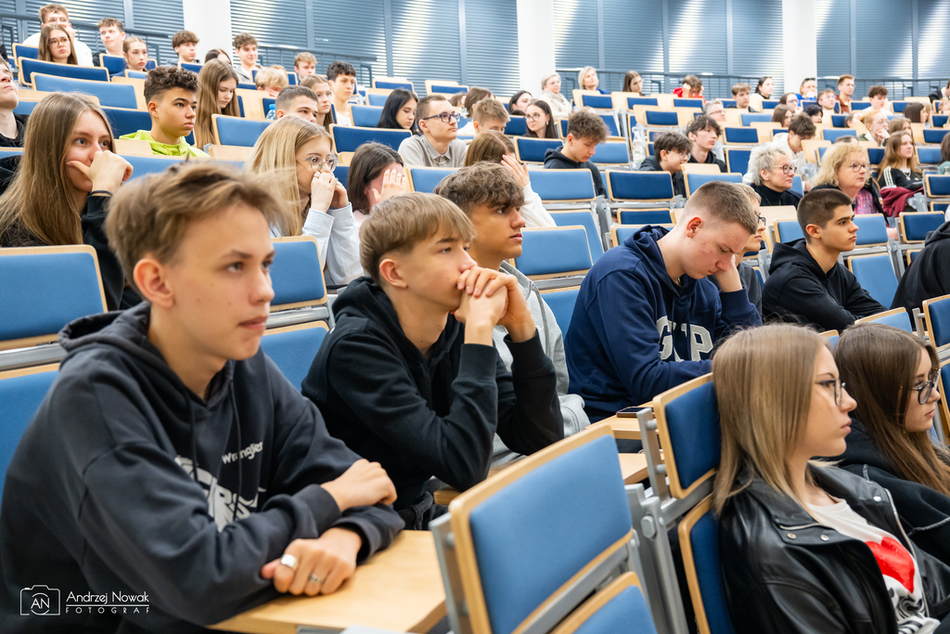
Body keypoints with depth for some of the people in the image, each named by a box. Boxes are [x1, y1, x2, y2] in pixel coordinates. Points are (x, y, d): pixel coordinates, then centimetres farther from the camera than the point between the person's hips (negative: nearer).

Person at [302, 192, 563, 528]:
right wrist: (481, 328, -28)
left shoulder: (457, 329, -2)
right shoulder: (355, 346, -21)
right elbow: (464, 468, -31)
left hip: (419, 516, 7)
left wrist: (521, 325, -13)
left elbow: (542, 440, -5)